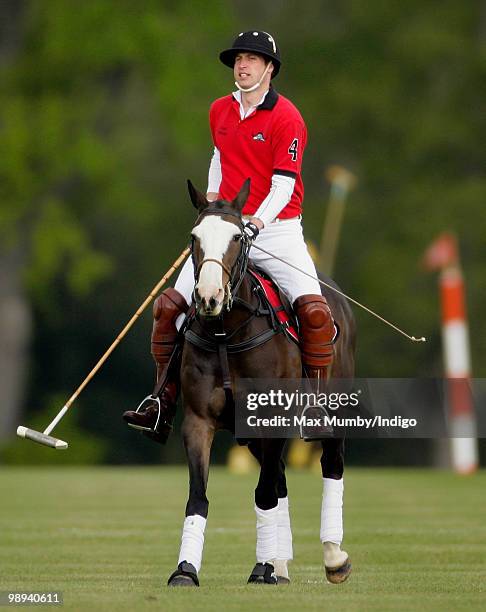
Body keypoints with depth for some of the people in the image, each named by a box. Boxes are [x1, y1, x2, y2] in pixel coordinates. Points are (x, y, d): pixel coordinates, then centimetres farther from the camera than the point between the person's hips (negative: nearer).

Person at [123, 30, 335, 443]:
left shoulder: (287, 118, -9)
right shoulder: (220, 111, 10)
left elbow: (283, 186, -15)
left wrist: (255, 223, -29)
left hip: (276, 229, -5)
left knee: (313, 309, -24)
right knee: (169, 305, -7)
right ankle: (164, 405, -1)